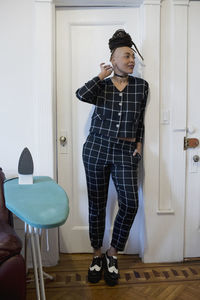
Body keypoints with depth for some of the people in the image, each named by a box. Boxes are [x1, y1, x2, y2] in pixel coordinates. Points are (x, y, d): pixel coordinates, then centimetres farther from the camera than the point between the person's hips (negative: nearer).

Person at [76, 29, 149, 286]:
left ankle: (112, 254, 11)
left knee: (130, 202, -12)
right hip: (97, 148, 0)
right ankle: (97, 254, 24)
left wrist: (138, 143, 6)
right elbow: (81, 95, -17)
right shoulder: (101, 85, 5)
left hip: (125, 152, 1)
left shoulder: (141, 86, 8)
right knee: (97, 203, 5)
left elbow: (140, 120, 15)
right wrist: (102, 76, -5)